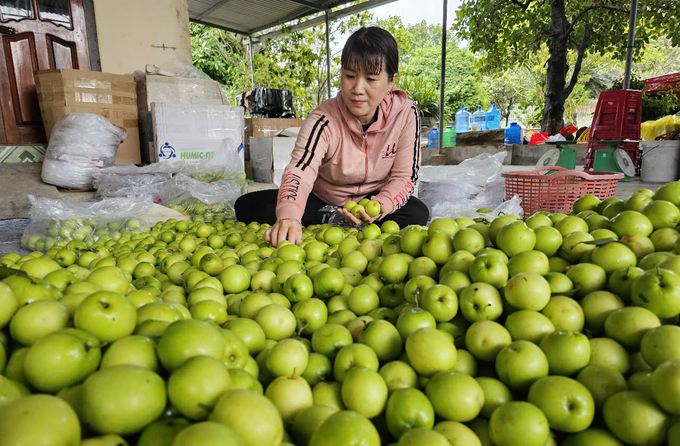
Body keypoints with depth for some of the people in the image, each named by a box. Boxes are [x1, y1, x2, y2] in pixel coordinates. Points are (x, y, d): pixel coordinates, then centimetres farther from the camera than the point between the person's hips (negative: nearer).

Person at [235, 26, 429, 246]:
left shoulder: (406, 114, -16)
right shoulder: (323, 120, -22)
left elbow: (405, 176, -12)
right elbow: (299, 170, -38)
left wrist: (380, 207, -34)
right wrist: (289, 216, -60)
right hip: (321, 200, 0)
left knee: (418, 214, -31)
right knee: (247, 206, -18)